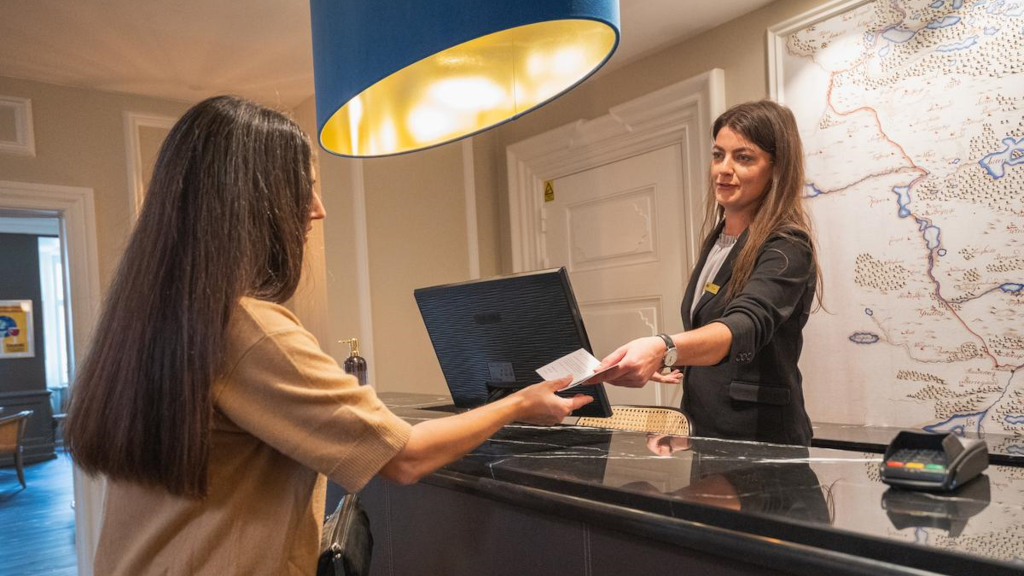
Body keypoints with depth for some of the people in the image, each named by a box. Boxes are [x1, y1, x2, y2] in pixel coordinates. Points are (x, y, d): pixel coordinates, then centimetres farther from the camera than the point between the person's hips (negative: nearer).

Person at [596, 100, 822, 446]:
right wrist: (672, 363, -2)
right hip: (705, 431, 7)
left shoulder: (786, 250, -17)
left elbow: (746, 326, -35)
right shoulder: (716, 240, 6)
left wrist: (664, 349, -52)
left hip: (759, 439, -7)